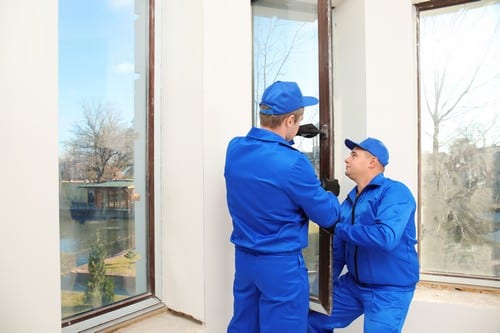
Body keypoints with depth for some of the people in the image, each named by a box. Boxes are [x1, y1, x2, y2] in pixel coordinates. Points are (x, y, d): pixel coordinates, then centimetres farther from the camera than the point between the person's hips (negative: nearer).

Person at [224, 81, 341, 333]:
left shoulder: (234, 148, -4)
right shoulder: (292, 163, -23)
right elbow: (327, 216, -9)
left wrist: (289, 135, 22)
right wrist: (331, 193, 10)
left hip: (244, 258, 7)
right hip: (281, 265, -7)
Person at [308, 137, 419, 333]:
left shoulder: (395, 192, -16)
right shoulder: (349, 202, 5)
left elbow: (386, 237, -33)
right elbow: (338, 250, 9)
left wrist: (339, 228, -22)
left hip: (389, 289, -7)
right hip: (352, 283, 7)